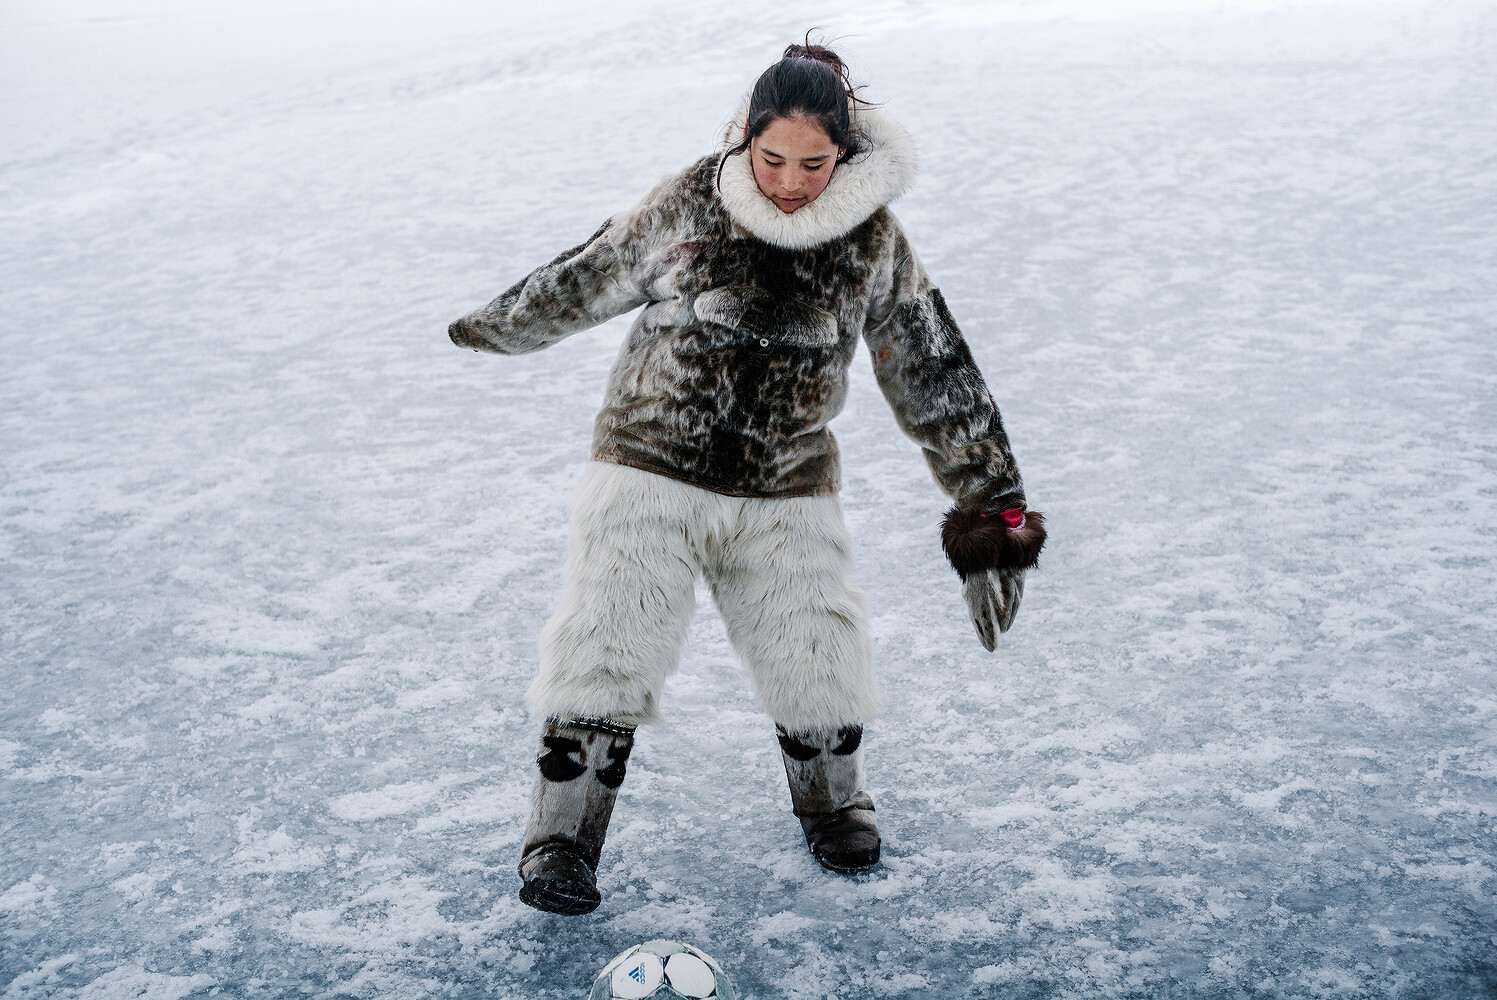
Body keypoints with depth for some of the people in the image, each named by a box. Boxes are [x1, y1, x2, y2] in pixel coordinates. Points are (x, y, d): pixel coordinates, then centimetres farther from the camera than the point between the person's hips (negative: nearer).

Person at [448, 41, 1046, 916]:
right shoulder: (688, 204, -7)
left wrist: (994, 513, 1)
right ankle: (562, 835, 13)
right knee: (611, 646, -6)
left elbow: (935, 377, 2)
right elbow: (588, 279, 9)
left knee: (816, 661, 2)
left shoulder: (873, 242, -4)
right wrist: (498, 327, 23)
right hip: (651, 470, -1)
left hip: (787, 494, 1)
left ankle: (832, 797, 33)